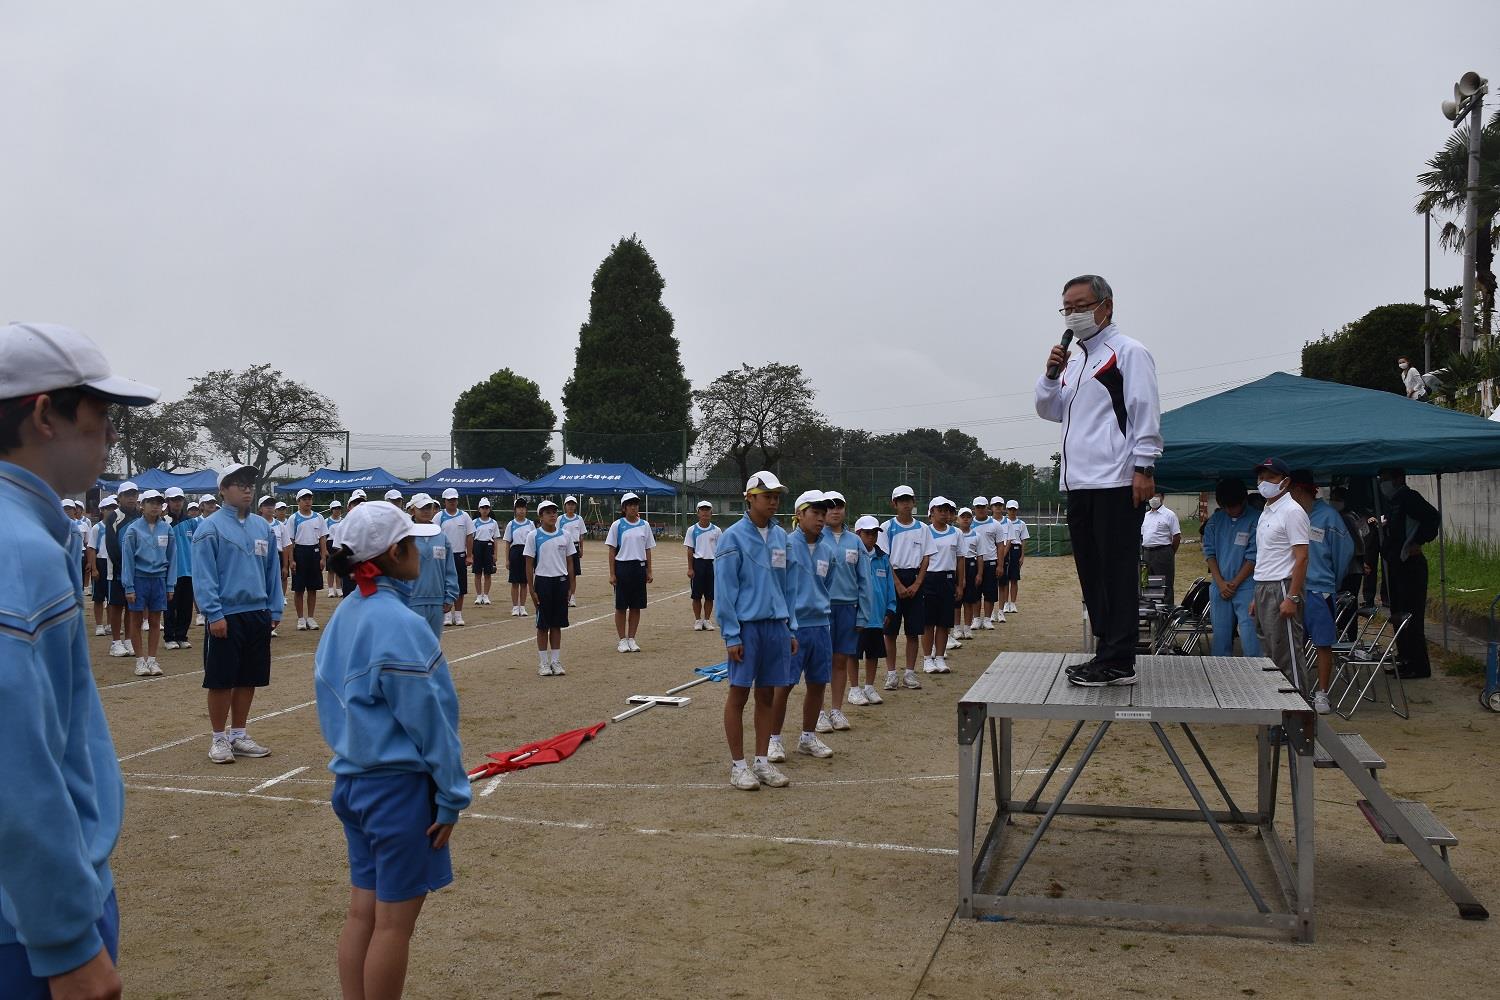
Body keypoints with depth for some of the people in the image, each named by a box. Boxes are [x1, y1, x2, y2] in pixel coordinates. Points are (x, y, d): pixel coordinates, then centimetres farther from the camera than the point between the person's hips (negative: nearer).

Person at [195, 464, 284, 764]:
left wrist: (275, 610, 8)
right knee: (221, 681, 2)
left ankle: (238, 735, 24)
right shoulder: (210, 527, -7)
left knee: (249, 679, 12)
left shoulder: (263, 527, 9)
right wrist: (214, 614, -16)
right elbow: (203, 576, -11)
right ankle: (219, 739, 15)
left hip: (258, 615, 5)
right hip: (226, 616, -5)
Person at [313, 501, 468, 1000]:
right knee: (394, 921, 5)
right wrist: (452, 796, -10)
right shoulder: (401, 625, -20)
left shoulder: (343, 617, 5)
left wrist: (353, 756, 19)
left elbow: (332, 706, 12)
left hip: (352, 780, 8)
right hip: (398, 786, -8)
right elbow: (429, 721, -17)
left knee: (362, 912, 15)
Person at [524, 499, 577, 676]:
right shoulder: (533, 536, -3)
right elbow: (529, 564, -2)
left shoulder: (565, 535, 5)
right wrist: (531, 590, -6)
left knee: (557, 624, 8)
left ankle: (556, 661, 15)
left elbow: (570, 563, 10)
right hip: (543, 581, -2)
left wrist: (571, 587, 6)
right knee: (543, 625, 3)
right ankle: (543, 663, 12)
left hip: (561, 582, 3)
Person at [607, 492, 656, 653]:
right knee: (621, 606, 2)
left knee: (636, 606, 6)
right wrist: (612, 574, -6)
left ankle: (632, 639, 16)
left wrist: (649, 571, 6)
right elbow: (612, 551, -1)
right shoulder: (617, 525, -1)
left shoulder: (644, 525, 7)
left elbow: (648, 550, 11)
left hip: (639, 567, 3)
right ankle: (622, 640, 11)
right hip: (622, 567, -3)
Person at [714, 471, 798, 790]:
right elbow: (725, 589, -9)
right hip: (747, 626, -5)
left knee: (767, 695, 11)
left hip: (776, 626, 5)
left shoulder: (781, 537, 10)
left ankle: (762, 761, 21)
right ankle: (737, 765, 13)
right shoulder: (733, 536, -8)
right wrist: (731, 635, -12)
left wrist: (791, 628, 10)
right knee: (739, 695, 3)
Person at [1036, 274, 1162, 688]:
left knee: (1117, 572, -6)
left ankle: (1119, 661, -2)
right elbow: (1049, 411, 23)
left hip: (1117, 483, -8)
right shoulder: (1074, 361, 21)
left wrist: (1143, 468, -15)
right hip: (1079, 484, 8)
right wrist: (1051, 374, 6)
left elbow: (1146, 413, -8)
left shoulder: (1128, 352, -2)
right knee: (1092, 574, 10)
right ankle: (1107, 654, 18)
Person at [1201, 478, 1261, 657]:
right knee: (1220, 636, 10)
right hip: (1220, 588, 5)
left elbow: (1253, 557, -8)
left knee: (1250, 639, -9)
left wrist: (1234, 583, -8)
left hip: (1246, 587, -4)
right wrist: (1221, 583, -3)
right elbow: (1209, 552, 6)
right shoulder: (1215, 520, 7)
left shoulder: (1255, 520, -7)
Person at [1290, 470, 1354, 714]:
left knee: (1323, 644, 1)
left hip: (1319, 589, -5)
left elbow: (1344, 550, 1)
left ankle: (1321, 694, 10)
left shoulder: (1327, 516, -5)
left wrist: (1333, 582, 10)